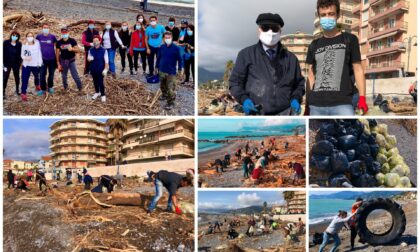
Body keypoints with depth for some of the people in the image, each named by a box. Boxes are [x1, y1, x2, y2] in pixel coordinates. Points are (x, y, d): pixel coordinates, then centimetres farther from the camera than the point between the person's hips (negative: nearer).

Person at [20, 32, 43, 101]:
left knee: (36, 76, 27)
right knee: (25, 79, -11)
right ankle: (23, 93, -6)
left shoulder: (37, 43, -10)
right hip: (26, 65, -2)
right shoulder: (24, 45, -8)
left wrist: (40, 62, -5)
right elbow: (22, 55, 2)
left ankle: (37, 86, 56)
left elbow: (39, 53, -3)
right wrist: (25, 58, -20)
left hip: (35, 65, 2)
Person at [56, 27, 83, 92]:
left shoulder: (72, 41, -7)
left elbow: (77, 50, -7)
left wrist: (72, 49, -29)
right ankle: (65, 87, 30)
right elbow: (57, 53, 2)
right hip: (63, 61, 2)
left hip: (71, 61, -2)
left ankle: (80, 88, 7)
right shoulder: (59, 42, -3)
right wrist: (58, 64, 0)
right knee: (64, 76, 12)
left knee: (75, 75, -6)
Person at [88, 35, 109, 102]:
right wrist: (89, 59, -16)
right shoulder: (91, 50, -2)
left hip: (101, 69, -4)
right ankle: (97, 92, 36)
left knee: (101, 82, -1)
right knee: (95, 82, 16)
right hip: (93, 69, 4)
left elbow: (106, 61, -9)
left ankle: (103, 95, 13)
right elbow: (88, 59, 9)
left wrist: (105, 69, -14)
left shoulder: (104, 50, -12)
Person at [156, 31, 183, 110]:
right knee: (163, 86, 21)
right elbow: (158, 58, 11)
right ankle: (164, 95, 44)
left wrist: (180, 70, -3)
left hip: (171, 72, -4)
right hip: (162, 71, 4)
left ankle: (170, 103, 5)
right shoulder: (162, 47, -1)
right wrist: (157, 67, 14)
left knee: (170, 89, -5)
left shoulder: (176, 48, -10)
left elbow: (179, 59, -3)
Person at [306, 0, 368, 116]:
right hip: (316, 105, 3)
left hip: (342, 104, -3)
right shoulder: (314, 45, 17)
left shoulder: (349, 40, 10)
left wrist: (362, 97, -5)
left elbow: (358, 69, 7)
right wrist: (307, 104, 11)